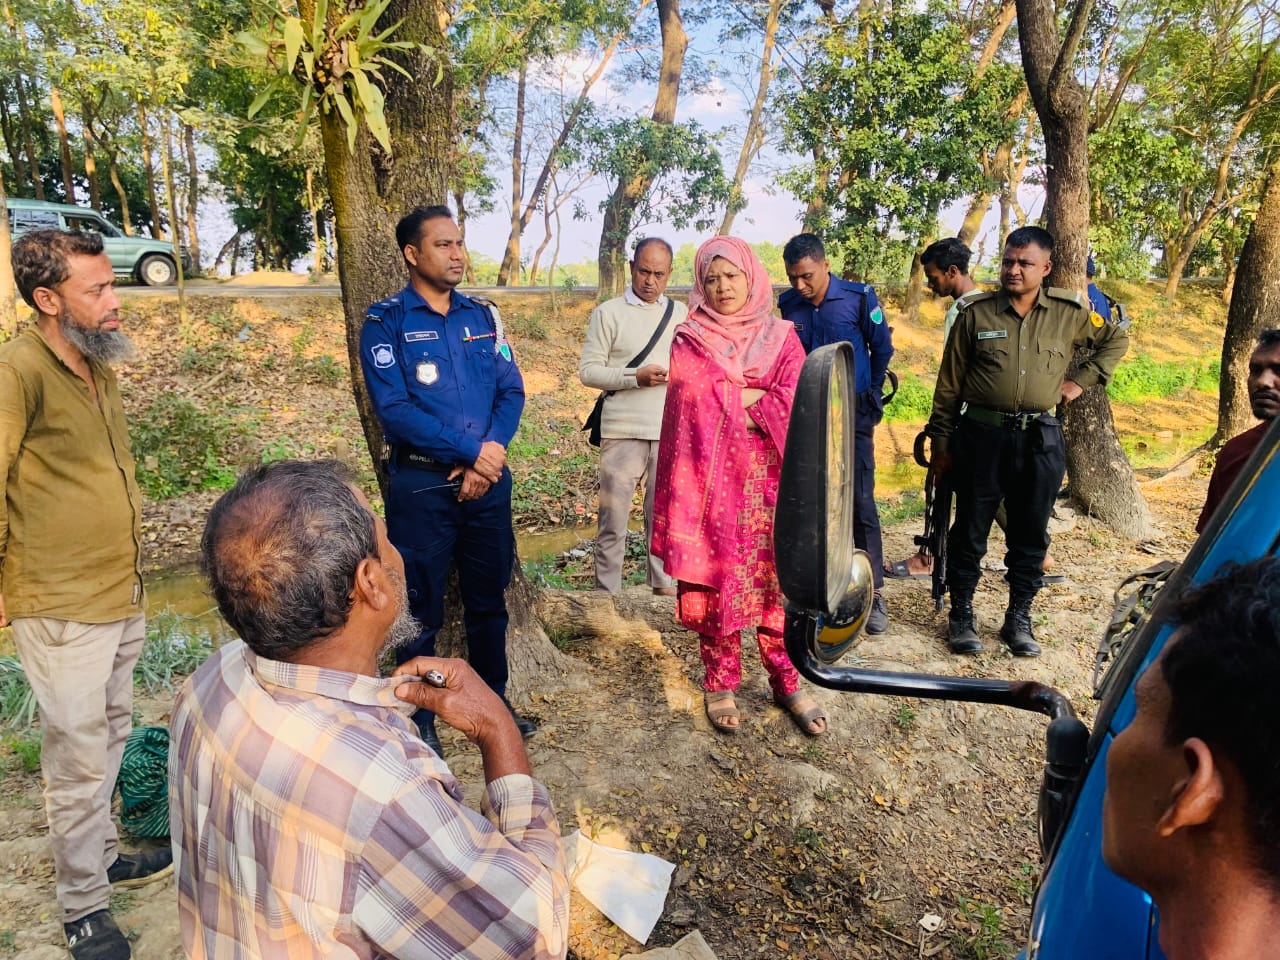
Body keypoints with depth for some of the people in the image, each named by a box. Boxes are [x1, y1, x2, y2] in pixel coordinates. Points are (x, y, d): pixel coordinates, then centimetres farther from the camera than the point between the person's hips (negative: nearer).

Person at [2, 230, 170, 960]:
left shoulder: (99, 364, 8)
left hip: (122, 592, 8)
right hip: (62, 606, -8)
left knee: (113, 736, 21)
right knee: (80, 759, 5)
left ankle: (103, 853, 40)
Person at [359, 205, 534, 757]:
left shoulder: (483, 316, 9)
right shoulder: (386, 322, -5)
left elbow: (512, 392, 4)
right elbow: (393, 409, -15)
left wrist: (489, 460, -11)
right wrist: (471, 450, -16)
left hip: (488, 480, 4)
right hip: (422, 484, -4)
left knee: (489, 598, 15)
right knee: (421, 607, 7)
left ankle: (493, 702, 33)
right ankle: (419, 718, 25)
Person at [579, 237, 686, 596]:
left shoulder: (681, 314, 12)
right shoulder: (608, 313, 1)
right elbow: (587, 370, -4)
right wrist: (635, 378, -16)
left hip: (671, 431, 3)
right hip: (623, 431, -3)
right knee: (613, 514, 1)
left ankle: (664, 583, 22)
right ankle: (606, 592, 10)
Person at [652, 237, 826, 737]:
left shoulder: (781, 336, 8)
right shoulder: (688, 340, 5)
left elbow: (799, 401, -5)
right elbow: (693, 405, -8)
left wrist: (729, 402, -8)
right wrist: (755, 397, -7)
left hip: (769, 480, 1)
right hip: (710, 478, -1)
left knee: (777, 579, 4)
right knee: (714, 579, 2)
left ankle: (787, 682, 18)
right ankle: (719, 684, 17)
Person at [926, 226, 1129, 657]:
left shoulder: (1070, 312, 3)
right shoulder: (977, 313, -1)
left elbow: (1116, 340, 21)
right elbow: (949, 383, 2)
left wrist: (1082, 379, 8)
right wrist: (940, 439, 2)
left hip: (1041, 440, 2)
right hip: (982, 435, -2)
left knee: (1031, 534, 9)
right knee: (970, 531, 4)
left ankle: (1018, 618, 23)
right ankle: (960, 616, 17)